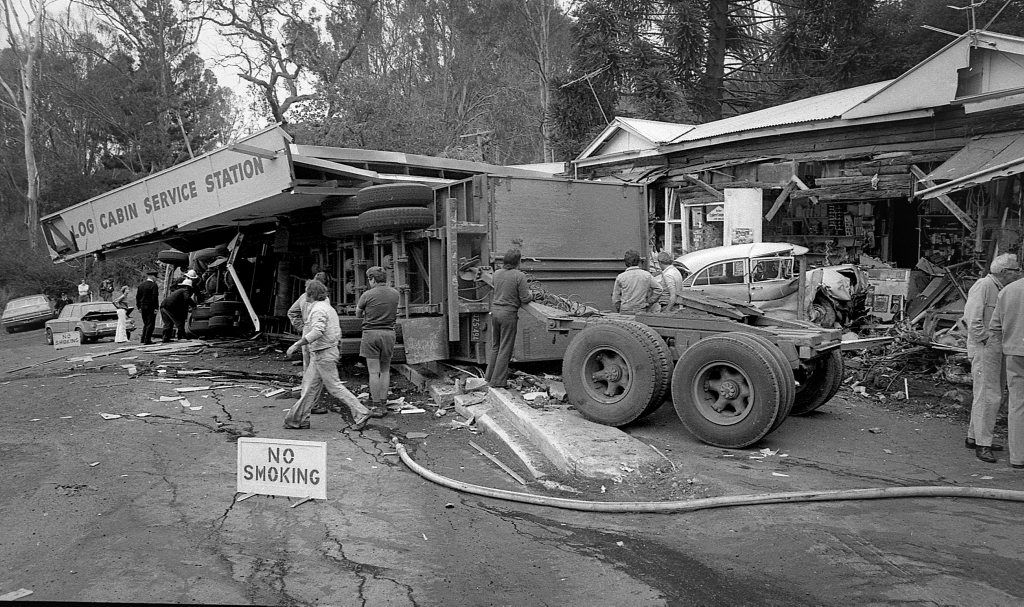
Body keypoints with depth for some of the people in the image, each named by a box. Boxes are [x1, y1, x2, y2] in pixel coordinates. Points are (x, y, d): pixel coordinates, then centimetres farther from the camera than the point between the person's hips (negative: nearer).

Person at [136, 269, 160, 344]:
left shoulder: (141, 285, 11)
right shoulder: (153, 285, -12)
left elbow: (137, 296, 13)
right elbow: (155, 297, -17)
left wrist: (139, 307, 18)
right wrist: (156, 308, -14)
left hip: (143, 307, 7)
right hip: (151, 307, -7)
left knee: (145, 323, 18)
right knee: (150, 324, -2)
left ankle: (143, 339, 18)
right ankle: (147, 340, -4)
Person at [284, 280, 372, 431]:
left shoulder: (318, 309, -16)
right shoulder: (328, 308, 15)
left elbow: (317, 332, -30)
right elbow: (338, 333, 17)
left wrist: (296, 345, -26)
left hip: (323, 354, -10)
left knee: (334, 386, -5)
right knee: (309, 386, 12)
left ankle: (361, 413, -3)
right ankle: (299, 419, 17)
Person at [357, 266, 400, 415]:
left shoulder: (367, 295, -7)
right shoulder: (395, 293, 3)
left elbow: (358, 314, 7)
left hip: (371, 333, -3)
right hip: (389, 332, 3)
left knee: (374, 371, -1)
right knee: (385, 370, 12)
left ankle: (376, 407, 0)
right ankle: (383, 404, 14)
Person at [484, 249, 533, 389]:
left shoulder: (496, 274, 5)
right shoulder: (519, 276, -13)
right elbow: (525, 299, -12)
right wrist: (530, 295, 8)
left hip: (495, 311, 6)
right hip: (509, 314, -6)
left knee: (495, 346, 19)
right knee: (505, 349, 4)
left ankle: (489, 376, 26)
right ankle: (498, 381, 8)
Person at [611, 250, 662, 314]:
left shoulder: (620, 277, -2)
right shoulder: (647, 275, 1)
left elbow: (615, 299, 2)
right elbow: (658, 289, 2)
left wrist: (618, 310, 17)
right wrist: (649, 302, 8)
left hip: (625, 312, -1)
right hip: (641, 311, 1)